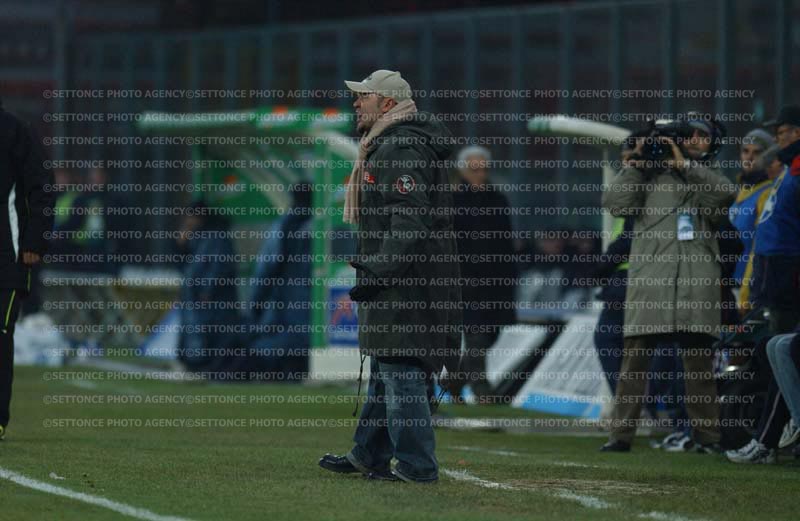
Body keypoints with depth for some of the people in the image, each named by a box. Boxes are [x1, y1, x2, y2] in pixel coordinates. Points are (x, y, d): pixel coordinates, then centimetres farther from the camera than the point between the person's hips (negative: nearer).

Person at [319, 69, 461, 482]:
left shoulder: (401, 149, -16)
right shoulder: (386, 146, 19)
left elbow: (409, 222, -24)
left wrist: (376, 273, -24)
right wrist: (370, 267, 20)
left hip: (404, 283, -11)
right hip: (395, 283, 11)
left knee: (400, 372, -9)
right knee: (384, 370, 18)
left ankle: (417, 466, -8)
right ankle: (369, 456, 28)